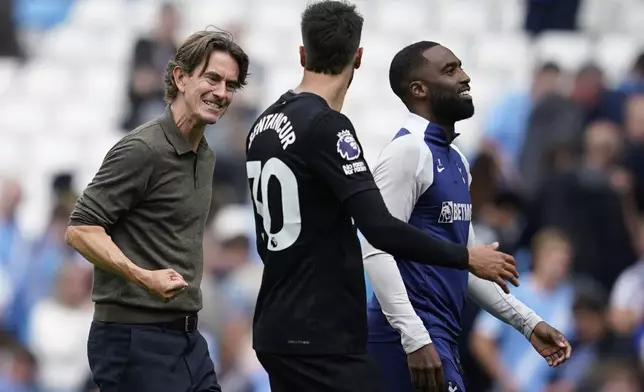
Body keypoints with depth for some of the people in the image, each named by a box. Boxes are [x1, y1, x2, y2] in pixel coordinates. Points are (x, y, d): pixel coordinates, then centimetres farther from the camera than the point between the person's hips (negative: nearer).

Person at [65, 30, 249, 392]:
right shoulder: (142, 149, -13)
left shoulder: (206, 157, 15)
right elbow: (81, 230, -18)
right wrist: (144, 277, -29)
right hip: (135, 339, -9)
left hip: (188, 336, 9)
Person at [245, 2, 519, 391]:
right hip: (322, 338, -9)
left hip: (276, 331, 9)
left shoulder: (265, 125, 11)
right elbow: (380, 228, -21)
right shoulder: (326, 126, -15)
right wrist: (467, 258, -12)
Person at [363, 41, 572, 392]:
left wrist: (527, 322, 22)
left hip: (441, 337, 10)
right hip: (410, 341, -10)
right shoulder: (407, 151, -11)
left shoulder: (455, 159, 18)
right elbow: (378, 251, -19)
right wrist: (415, 339, -27)